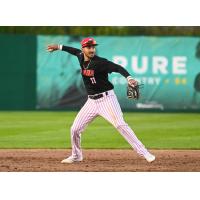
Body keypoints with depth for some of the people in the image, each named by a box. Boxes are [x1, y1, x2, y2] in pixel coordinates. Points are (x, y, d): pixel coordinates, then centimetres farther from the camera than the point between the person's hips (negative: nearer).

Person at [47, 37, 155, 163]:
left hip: (106, 99, -7)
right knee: (75, 129, 7)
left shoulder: (100, 62, -18)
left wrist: (129, 78, -48)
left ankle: (144, 153, -18)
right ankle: (76, 156, 30)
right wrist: (59, 47, 32)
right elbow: (76, 51, 27)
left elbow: (117, 68, -31)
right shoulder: (81, 57, 3)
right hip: (92, 101, 7)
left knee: (121, 125, -18)